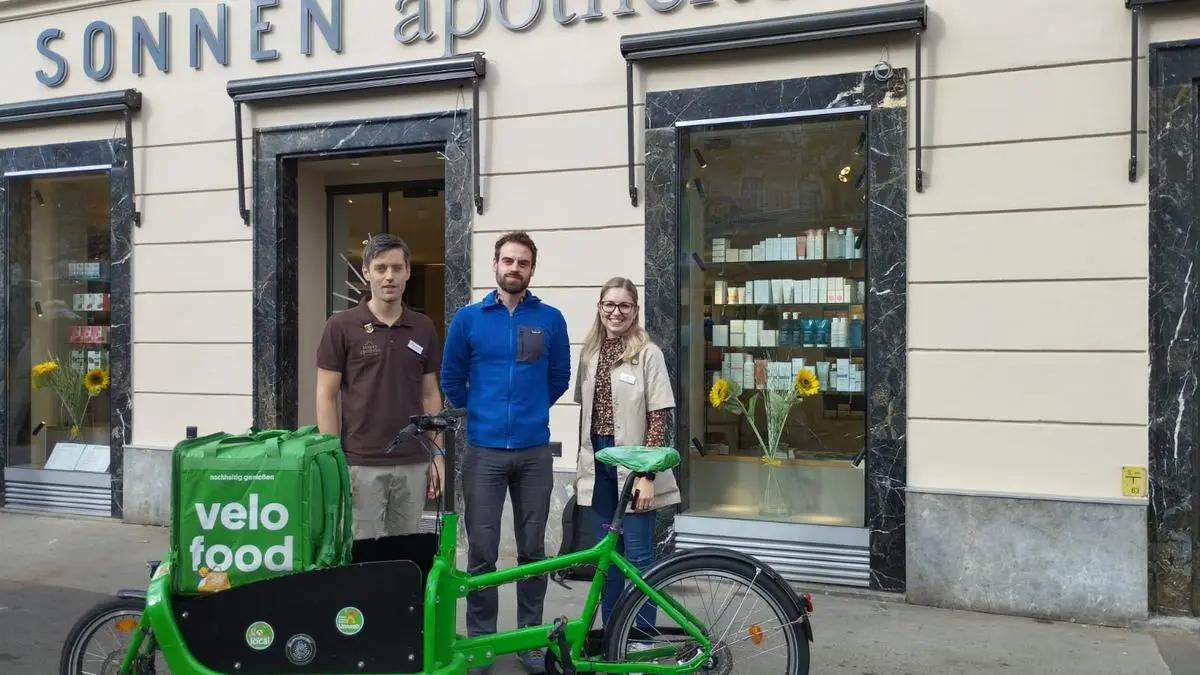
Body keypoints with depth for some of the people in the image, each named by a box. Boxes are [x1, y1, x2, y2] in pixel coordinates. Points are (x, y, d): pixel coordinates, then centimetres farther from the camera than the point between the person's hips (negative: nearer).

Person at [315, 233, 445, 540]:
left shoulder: (423, 328, 7)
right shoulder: (341, 326, -4)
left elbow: (430, 395, 10)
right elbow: (326, 397, -4)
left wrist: (437, 454, 5)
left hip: (413, 463, 4)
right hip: (361, 464, -3)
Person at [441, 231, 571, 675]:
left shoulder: (550, 320, 1)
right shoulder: (468, 318, 0)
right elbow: (451, 380, 10)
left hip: (535, 451, 1)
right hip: (484, 451, -1)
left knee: (532, 549, 10)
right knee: (482, 552, 4)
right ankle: (480, 639, 18)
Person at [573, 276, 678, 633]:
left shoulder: (648, 353, -8)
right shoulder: (590, 353, 8)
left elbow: (658, 418, -11)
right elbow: (584, 413, 12)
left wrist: (647, 475, -15)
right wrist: (581, 466, 11)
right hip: (597, 462, 5)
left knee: (638, 556, 0)